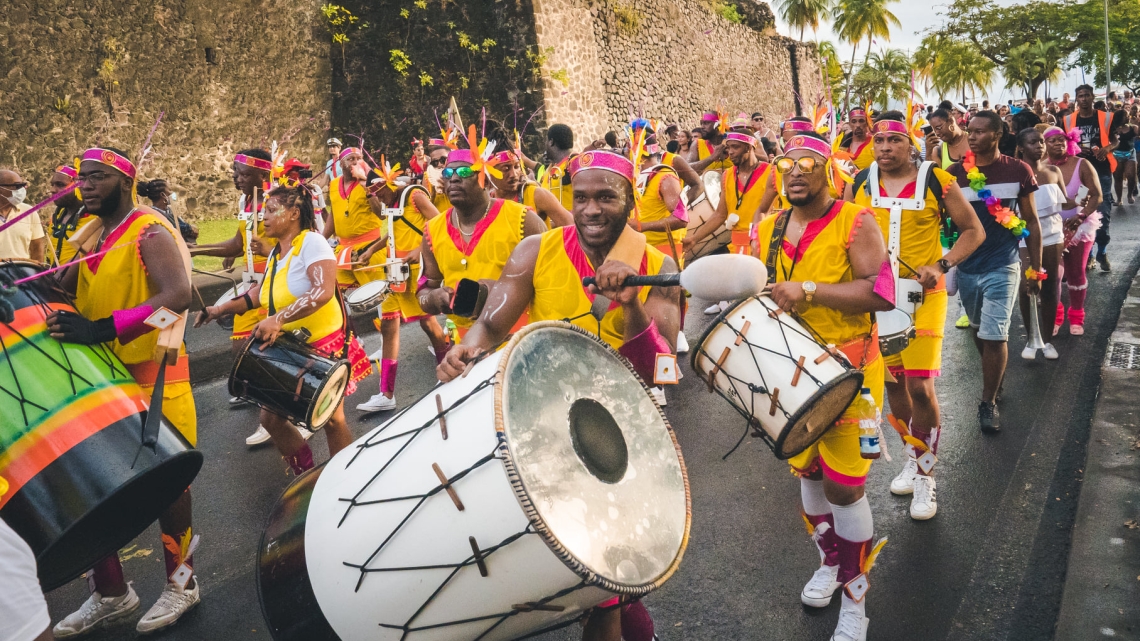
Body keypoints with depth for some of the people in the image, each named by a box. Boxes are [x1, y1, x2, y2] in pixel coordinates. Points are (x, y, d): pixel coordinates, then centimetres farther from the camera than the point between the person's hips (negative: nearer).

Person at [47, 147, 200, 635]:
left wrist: (103, 328, -36)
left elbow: (177, 295, -29)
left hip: (152, 376, -7)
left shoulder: (149, 231, -14)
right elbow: (65, 287, 16)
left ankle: (181, 583, 23)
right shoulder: (91, 235, 12)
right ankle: (109, 593, 26)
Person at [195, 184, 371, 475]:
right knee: (270, 417, 9)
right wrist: (221, 309, 11)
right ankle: (305, 476, 27)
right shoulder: (275, 253, 10)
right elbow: (261, 292, 22)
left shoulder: (311, 242, -16)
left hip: (324, 346, -8)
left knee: (331, 419, 0)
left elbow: (322, 292, -30)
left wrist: (278, 319, -37)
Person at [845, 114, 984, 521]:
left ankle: (926, 474, 10)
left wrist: (942, 265, -14)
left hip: (923, 294, -3)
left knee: (920, 386, -8)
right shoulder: (858, 185, 2)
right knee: (892, 380, 12)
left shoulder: (937, 182, -6)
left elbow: (973, 230, 1)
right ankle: (913, 454, 33)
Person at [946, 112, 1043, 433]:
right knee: (978, 330, 19)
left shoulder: (1018, 171, -4)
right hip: (966, 266, 3)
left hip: (1002, 267, -3)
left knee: (994, 335, -7)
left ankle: (988, 401, 7)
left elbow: (1031, 220, 2)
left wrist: (1036, 268, 2)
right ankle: (994, 378, 43)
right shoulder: (955, 172, -2)